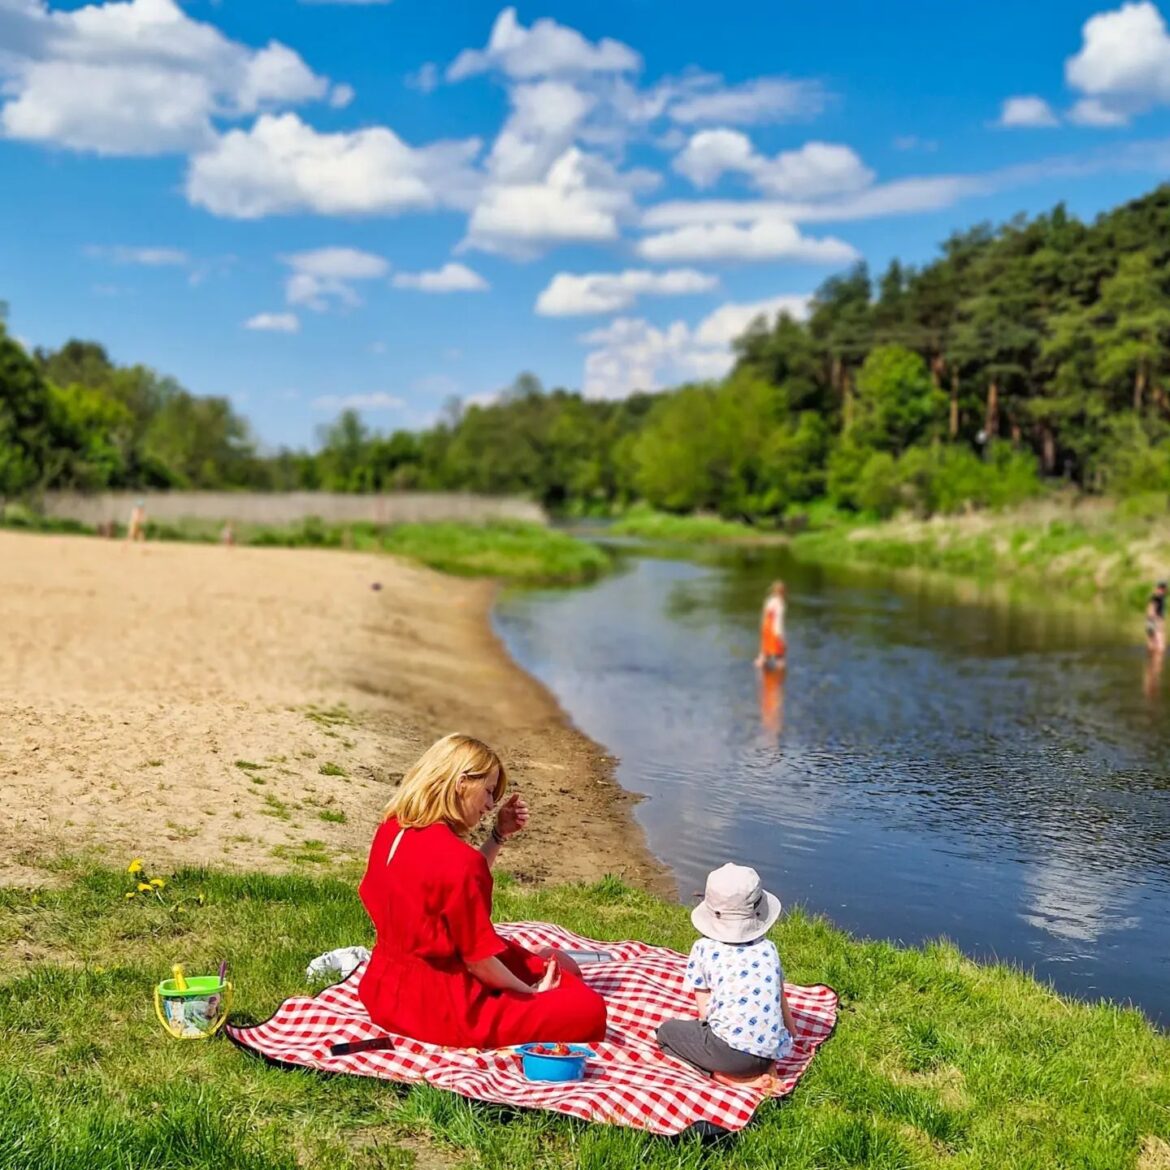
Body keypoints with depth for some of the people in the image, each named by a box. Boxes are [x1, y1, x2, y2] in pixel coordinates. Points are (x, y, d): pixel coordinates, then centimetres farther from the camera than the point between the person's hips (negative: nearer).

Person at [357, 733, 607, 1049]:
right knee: (588, 1009, -7)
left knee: (548, 961, 26)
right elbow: (479, 960, -19)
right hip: (438, 1007, -9)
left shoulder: (391, 830, 1)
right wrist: (531, 993, -3)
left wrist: (500, 834, 9)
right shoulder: (456, 859, -27)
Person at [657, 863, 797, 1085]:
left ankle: (723, 1073, 0)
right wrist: (791, 1035, 41)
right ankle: (760, 1068, 10)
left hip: (730, 1050, -5)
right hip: (773, 1052, 5)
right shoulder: (768, 948, 13)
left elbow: (704, 1011, 5)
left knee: (667, 1031, 20)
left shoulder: (703, 949, 4)